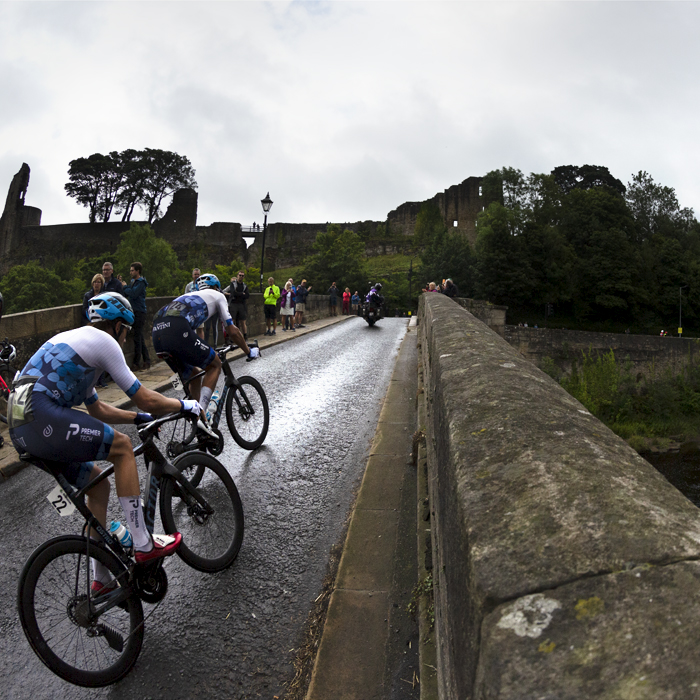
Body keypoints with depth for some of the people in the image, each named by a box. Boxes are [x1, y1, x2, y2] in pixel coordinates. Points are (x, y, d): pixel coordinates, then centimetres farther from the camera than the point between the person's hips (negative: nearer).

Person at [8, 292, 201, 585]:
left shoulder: (73, 339, 28)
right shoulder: (103, 340, -2)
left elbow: (97, 409, 34)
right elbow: (145, 399, -2)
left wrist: (140, 417, 34)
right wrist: (184, 405, 13)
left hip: (21, 429, 10)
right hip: (41, 418, -10)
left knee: (97, 481, 17)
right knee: (122, 446, 0)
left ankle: (101, 580, 25)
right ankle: (143, 545, 3)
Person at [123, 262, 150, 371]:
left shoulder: (141, 282, -9)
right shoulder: (133, 281, 19)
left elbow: (133, 294, -21)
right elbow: (127, 294, 17)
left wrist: (126, 289, -6)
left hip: (139, 312, -9)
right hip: (134, 312, 9)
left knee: (137, 338, -6)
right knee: (140, 338, 11)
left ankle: (136, 363, -1)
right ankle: (146, 361, 17)